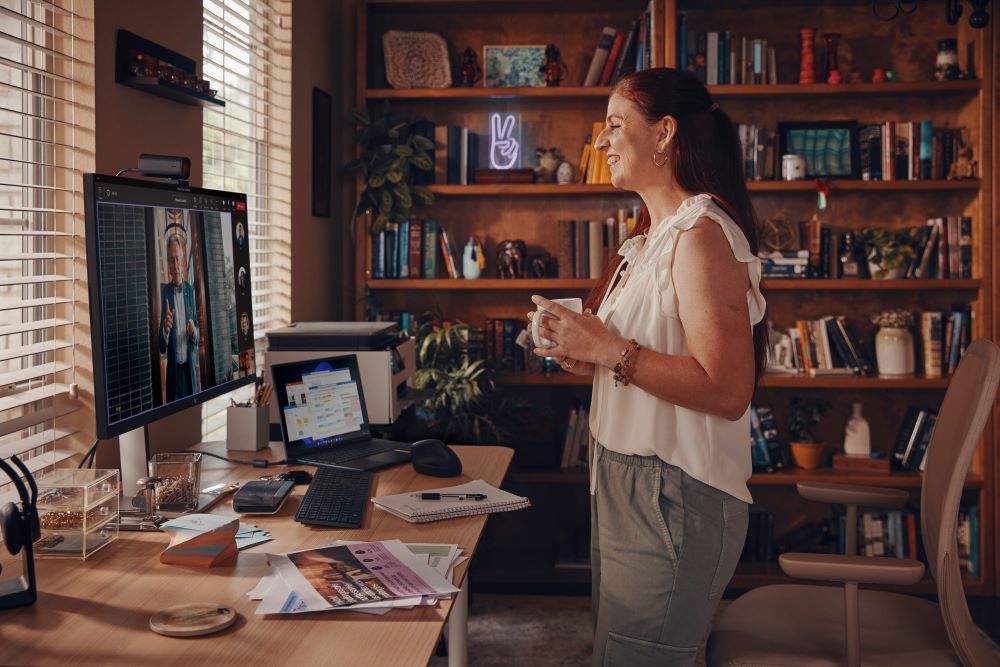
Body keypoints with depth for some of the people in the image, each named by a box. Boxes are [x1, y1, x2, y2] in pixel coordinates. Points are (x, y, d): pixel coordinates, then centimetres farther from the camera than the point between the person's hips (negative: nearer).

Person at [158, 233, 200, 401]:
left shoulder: (190, 290, 6)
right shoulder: (164, 292, -5)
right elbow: (162, 347, -5)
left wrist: (194, 331, -9)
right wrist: (165, 328, -26)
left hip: (191, 366, 3)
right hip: (173, 368, -3)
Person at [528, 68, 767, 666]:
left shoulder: (701, 234, -18)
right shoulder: (652, 235, 14)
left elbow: (726, 390, -26)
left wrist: (609, 350, -21)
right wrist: (585, 354, 5)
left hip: (673, 497, -10)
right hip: (626, 483, 10)